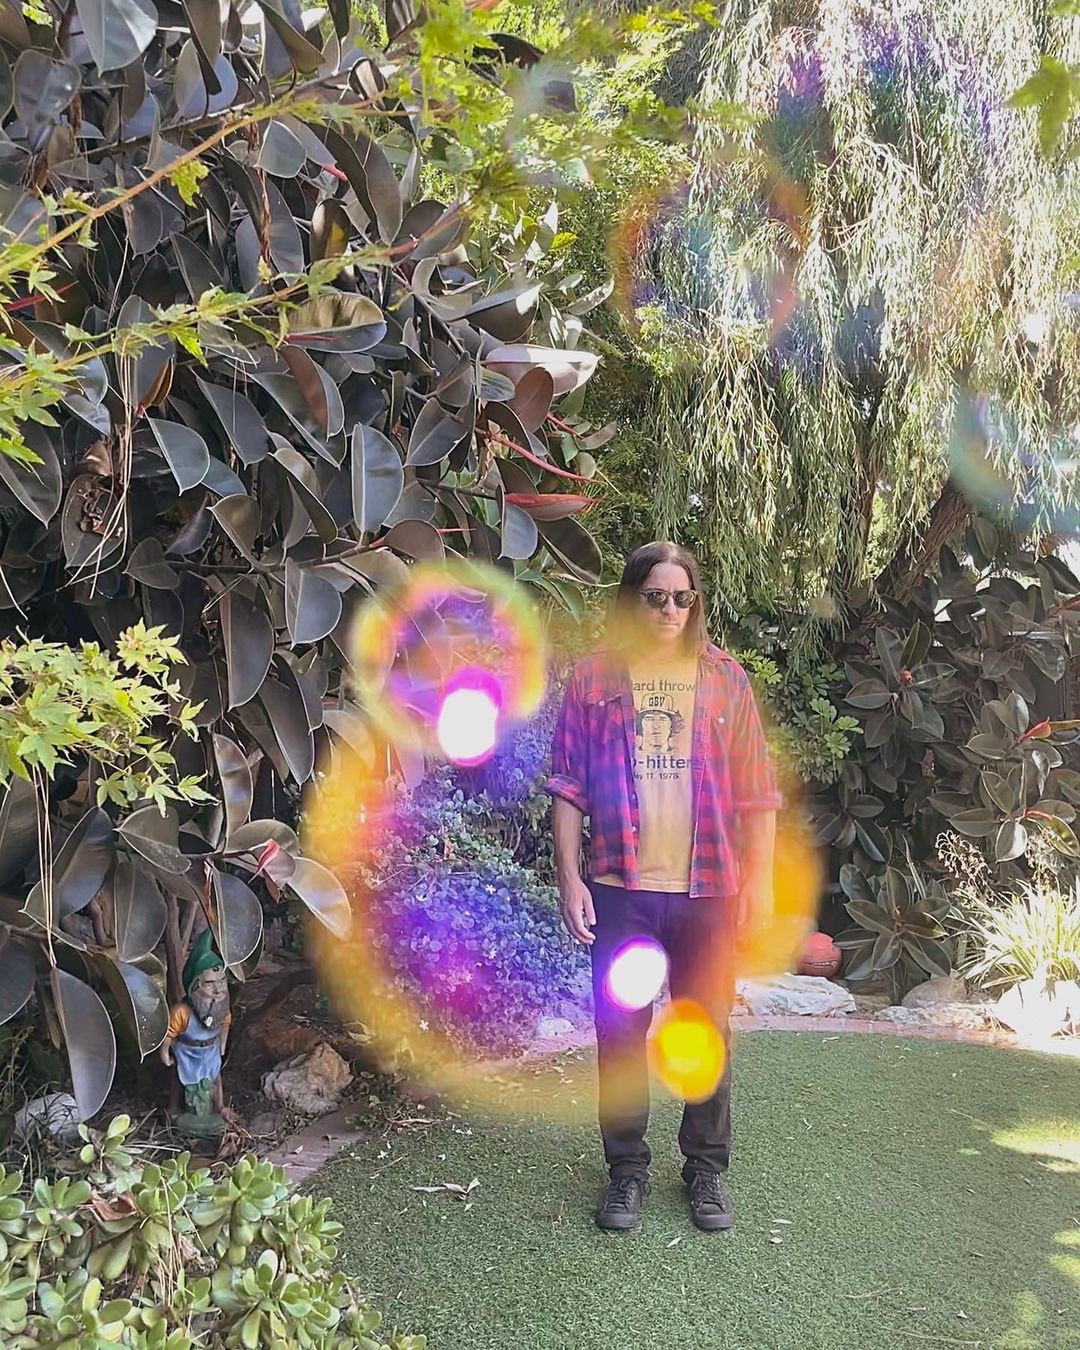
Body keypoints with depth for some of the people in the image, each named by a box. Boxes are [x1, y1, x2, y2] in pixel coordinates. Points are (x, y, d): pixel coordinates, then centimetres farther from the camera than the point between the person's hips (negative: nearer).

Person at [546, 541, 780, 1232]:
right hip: (620, 888, 0)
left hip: (709, 889, 1)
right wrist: (569, 876, -4)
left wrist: (760, 878, 1)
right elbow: (569, 786, 2)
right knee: (620, 1031, 8)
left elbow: (757, 791, 6)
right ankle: (628, 1168, 26)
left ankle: (707, 1166, 29)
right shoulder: (595, 676, 3)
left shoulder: (725, 677, 5)